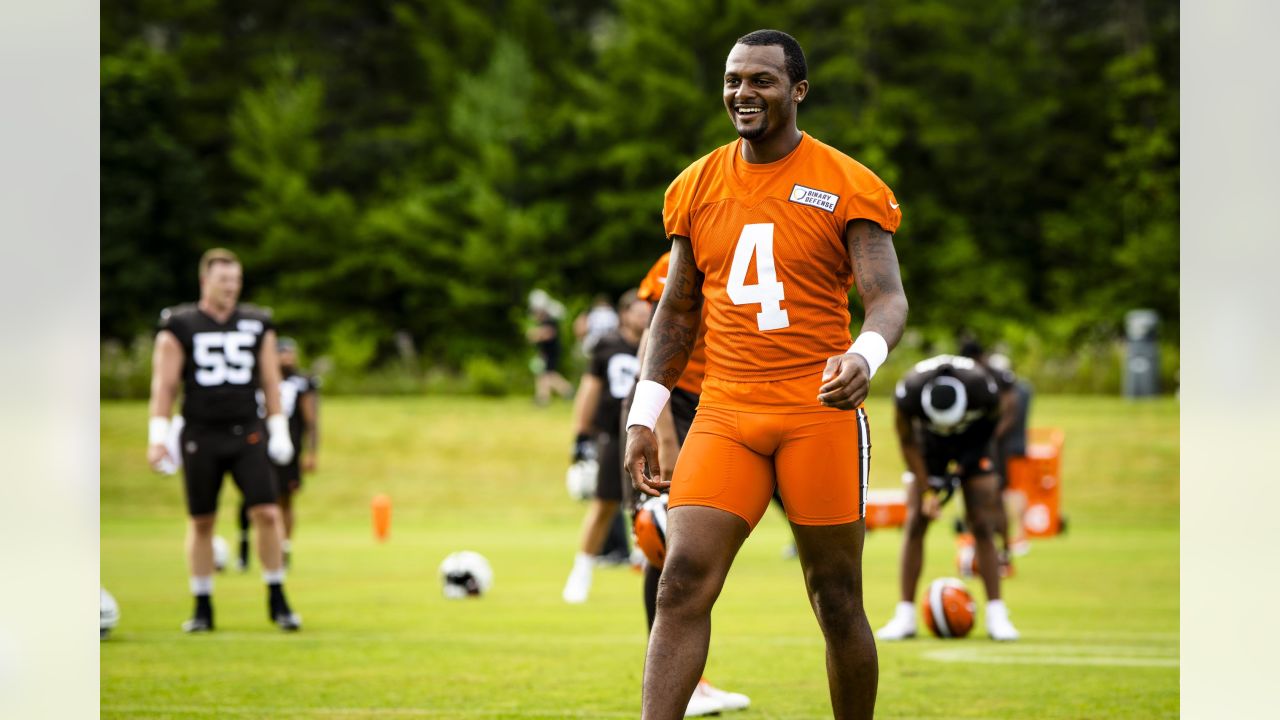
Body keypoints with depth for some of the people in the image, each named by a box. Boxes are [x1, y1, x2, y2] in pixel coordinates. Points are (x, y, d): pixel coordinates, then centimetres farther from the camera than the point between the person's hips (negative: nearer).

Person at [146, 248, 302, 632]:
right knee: (201, 523, 4)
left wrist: (279, 432, 7)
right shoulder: (179, 327, 0)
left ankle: (277, 600, 1)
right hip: (201, 437, -1)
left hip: (247, 435, 2)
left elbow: (270, 382, 12)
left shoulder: (257, 325, 8)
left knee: (268, 514, -10)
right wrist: (157, 437, -9)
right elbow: (164, 385, -2)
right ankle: (202, 607, 14)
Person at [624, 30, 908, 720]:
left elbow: (888, 298, -7)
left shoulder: (848, 188, -1)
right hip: (724, 416, 3)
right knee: (683, 583, -12)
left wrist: (864, 357, -30)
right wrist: (642, 419, 12)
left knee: (838, 603, 3)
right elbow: (677, 310, 18)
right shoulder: (696, 188, 11)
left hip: (819, 413, -3)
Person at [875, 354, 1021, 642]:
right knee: (915, 523, -8)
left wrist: (962, 464, -10)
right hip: (929, 449, 1)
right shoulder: (909, 393, -35)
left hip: (972, 447, 0)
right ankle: (905, 615, -5)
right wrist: (926, 489, -16)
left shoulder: (983, 390, -36)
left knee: (982, 526, -9)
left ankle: (996, 615, -8)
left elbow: (991, 425, -10)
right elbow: (908, 442, -14)